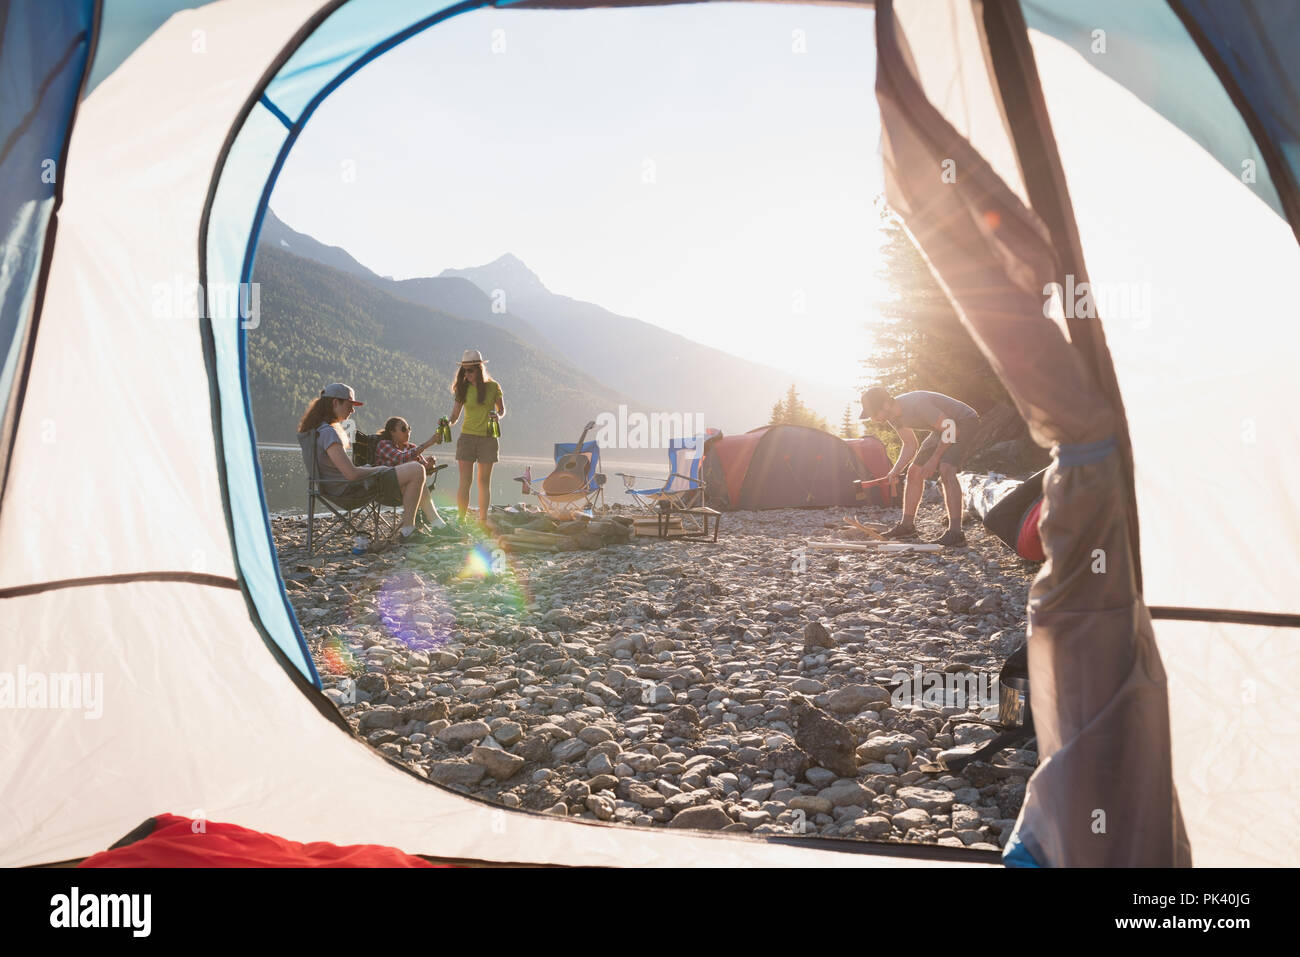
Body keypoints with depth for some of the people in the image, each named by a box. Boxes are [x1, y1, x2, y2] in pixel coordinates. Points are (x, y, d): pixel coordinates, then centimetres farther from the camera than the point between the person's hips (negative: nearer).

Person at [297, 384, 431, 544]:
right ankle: (407, 530, -7)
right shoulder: (328, 432, -21)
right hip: (350, 489, -11)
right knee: (417, 471, -15)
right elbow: (352, 474, -27)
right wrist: (378, 469, -10)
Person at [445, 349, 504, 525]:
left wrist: (497, 415, -13)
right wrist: (447, 421, -17)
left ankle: (483, 521, 12)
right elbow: (455, 415, 4)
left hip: (488, 438, 0)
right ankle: (461, 520, 1)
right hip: (467, 437, 1)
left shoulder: (493, 386, 0)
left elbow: (502, 410, 9)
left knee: (484, 481, 5)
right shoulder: (463, 388, 3)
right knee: (465, 481, -3)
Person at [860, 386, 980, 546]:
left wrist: (934, 459, -22)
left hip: (964, 422, -9)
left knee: (946, 470, -28)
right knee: (914, 472, 6)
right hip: (944, 426, 9)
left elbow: (950, 429, -28)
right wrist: (894, 472, -7)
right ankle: (906, 527, 16)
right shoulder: (893, 416, -6)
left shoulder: (917, 404, -34)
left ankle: (955, 533, -30)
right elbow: (910, 444, 6)